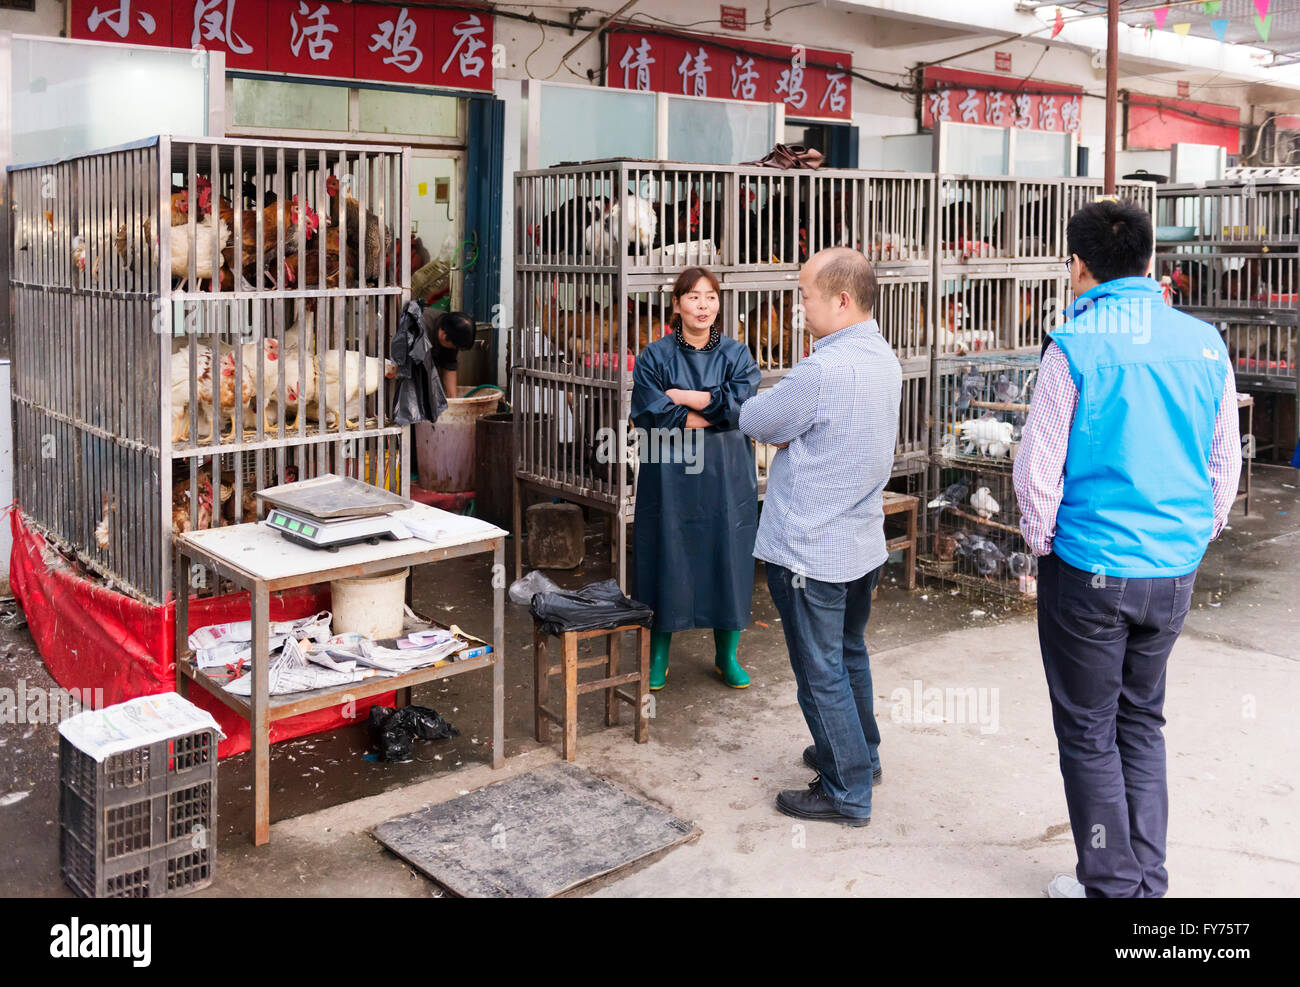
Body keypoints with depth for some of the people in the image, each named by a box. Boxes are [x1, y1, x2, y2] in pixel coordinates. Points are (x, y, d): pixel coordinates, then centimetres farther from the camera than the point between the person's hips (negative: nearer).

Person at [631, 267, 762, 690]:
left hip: (726, 479, 2)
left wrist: (685, 397, -12)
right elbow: (651, 416, -12)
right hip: (670, 478, -1)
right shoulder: (654, 357, 1)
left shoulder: (736, 354, 6)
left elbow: (743, 402, -10)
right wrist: (716, 410, -11)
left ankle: (727, 655, 22)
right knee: (667, 562, 3)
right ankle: (658, 656, 19)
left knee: (728, 561, 6)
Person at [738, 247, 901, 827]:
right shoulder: (883, 359, 4)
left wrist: (777, 424, 6)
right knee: (849, 653, 24)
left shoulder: (825, 370, -26)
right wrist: (791, 430, -4)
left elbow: (753, 420, -13)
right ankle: (861, 754, 41)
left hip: (811, 551, -9)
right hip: (863, 542, 9)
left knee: (821, 671, 4)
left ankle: (846, 792, 15)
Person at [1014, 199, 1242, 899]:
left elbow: (1038, 467, -11)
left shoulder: (1075, 345, -13)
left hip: (1091, 571, -5)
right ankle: (1148, 880, 27)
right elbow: (1225, 465, 9)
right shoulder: (1205, 343, 2)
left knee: (1088, 733, 9)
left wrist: (1041, 542, 4)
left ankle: (1113, 886, 19)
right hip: (1175, 573, 5)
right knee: (1142, 721, 19)